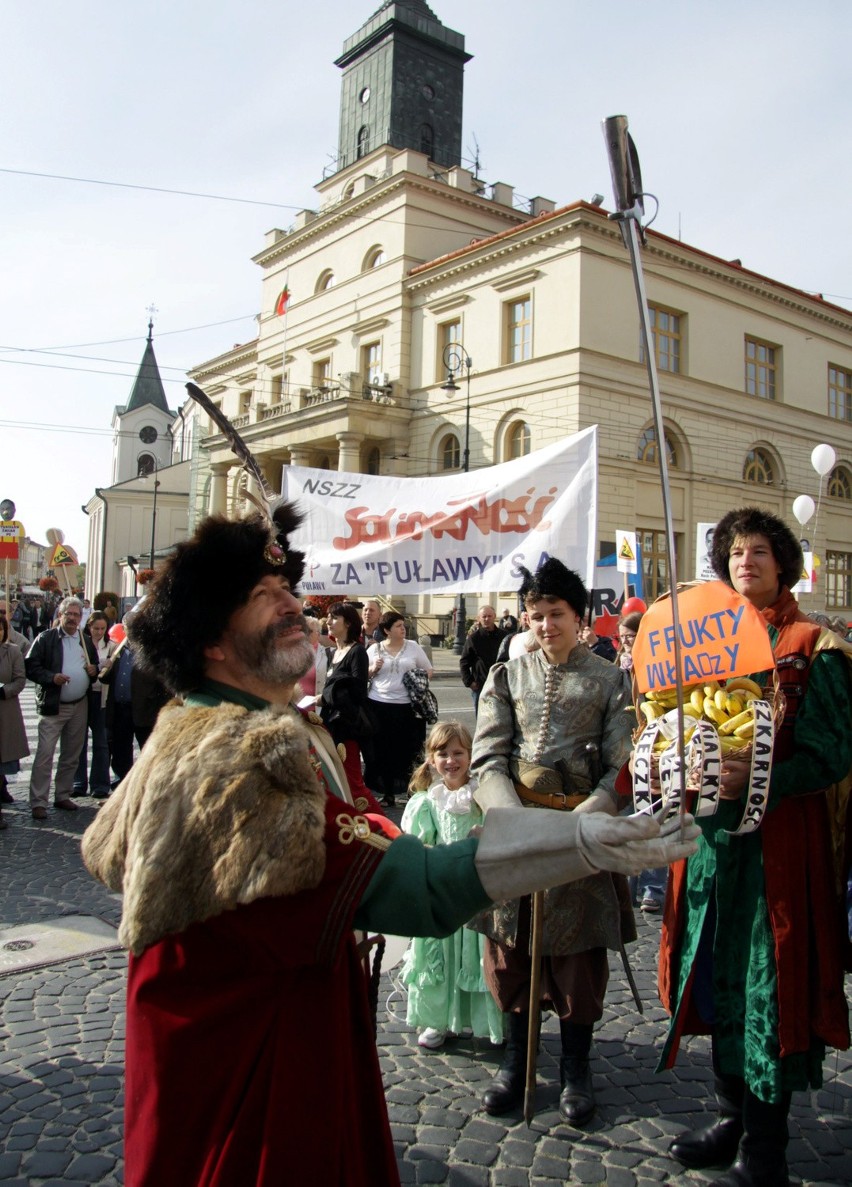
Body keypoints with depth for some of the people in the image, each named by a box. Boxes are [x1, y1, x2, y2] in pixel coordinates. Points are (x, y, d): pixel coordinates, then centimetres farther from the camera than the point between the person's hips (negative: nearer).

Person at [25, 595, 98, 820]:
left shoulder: (87, 641, 13)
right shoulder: (45, 639, -3)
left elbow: (95, 666, 22)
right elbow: (30, 666, -8)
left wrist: (94, 670, -1)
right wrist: (51, 677, -22)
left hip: (80, 706, 5)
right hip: (53, 706, -5)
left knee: (71, 755, 12)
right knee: (45, 754, -9)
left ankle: (63, 796, 23)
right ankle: (38, 803, -5)